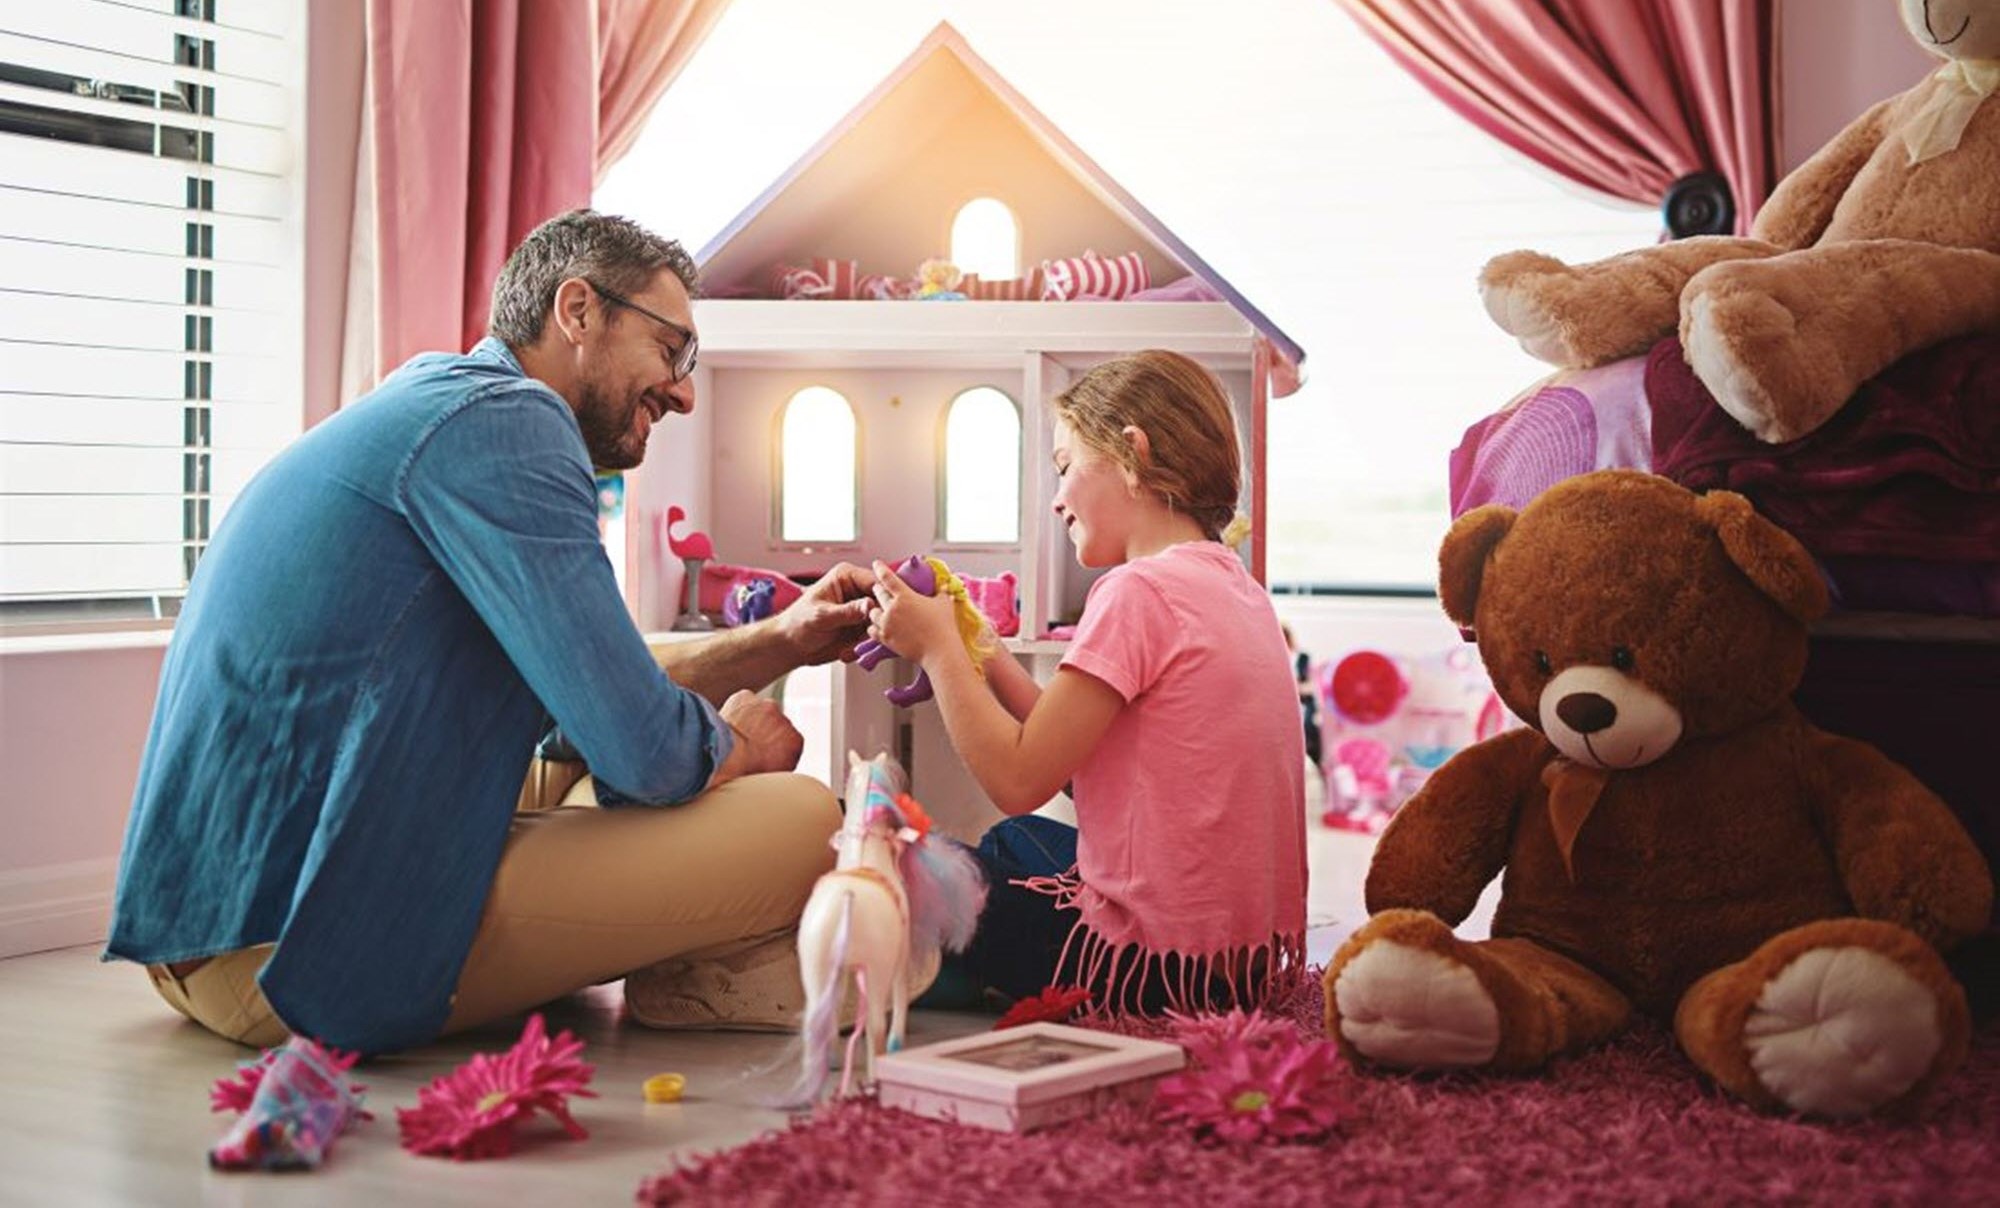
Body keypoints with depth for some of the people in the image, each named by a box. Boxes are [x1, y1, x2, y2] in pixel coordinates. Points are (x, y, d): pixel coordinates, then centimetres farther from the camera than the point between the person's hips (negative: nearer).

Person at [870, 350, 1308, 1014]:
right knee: (1013, 843, 30)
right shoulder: (1235, 584, 9)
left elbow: (1019, 779, -17)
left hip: (1159, 967, -9)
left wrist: (936, 646, -6)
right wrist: (981, 659, 10)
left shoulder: (1138, 590, -18)